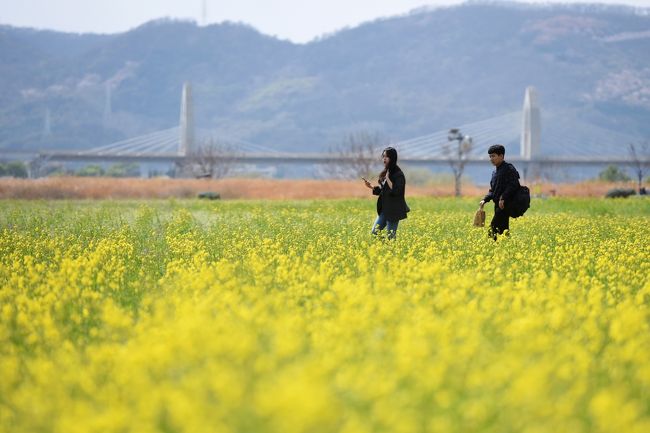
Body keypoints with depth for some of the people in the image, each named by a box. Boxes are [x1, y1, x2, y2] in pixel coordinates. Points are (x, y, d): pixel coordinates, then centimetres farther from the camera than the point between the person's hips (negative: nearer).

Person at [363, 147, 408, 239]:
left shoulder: (398, 174, -14)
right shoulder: (385, 172, 11)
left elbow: (396, 191, -23)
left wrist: (387, 178, -21)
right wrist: (371, 187, 5)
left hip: (393, 211, -9)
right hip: (384, 210, 9)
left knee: (391, 237, -4)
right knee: (374, 233, 6)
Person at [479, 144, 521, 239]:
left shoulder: (508, 168, -7)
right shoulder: (495, 172, 21)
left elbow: (513, 185, -18)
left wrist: (503, 198, -27)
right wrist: (485, 200, 7)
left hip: (505, 205, -9)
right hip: (498, 205, 9)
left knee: (493, 227, -16)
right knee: (503, 229, 8)